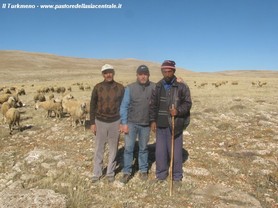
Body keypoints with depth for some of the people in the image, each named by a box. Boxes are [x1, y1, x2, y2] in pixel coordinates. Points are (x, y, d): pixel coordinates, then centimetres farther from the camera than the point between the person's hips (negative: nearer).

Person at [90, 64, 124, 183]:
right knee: (99, 149, 7)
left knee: (113, 149, 9)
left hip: (115, 122, 0)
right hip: (100, 122, 0)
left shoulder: (120, 88, -2)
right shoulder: (97, 87, -2)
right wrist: (92, 123, -2)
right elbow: (92, 106, 1)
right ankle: (97, 173, 20)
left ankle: (110, 173, 23)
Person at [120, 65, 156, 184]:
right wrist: (124, 123, -9)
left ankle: (143, 170, 27)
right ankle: (127, 172, 14)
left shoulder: (154, 87, -3)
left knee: (143, 148, 13)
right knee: (128, 148, 1)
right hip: (131, 123, -1)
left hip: (146, 124, 1)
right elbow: (124, 106, -5)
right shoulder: (130, 88, -5)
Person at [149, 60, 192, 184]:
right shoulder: (158, 86, 7)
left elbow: (187, 103, -5)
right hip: (160, 124, 4)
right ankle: (161, 175, 26)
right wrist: (152, 120, 3)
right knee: (160, 151, 10)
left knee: (175, 151, 5)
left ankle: (177, 177, 21)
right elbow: (153, 105, 10)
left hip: (175, 125, -3)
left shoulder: (182, 86, -5)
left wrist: (178, 111, -22)